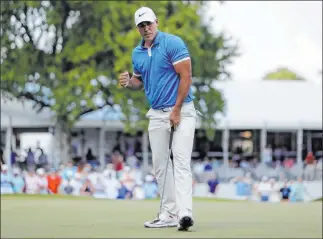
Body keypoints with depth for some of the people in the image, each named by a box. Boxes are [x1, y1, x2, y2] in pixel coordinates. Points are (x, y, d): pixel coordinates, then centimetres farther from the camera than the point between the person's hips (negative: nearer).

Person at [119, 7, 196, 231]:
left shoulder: (173, 43, -11)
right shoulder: (137, 53, 9)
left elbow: (186, 76, -14)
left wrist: (176, 110, -17)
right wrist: (128, 83, -4)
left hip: (181, 110, -7)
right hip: (157, 113, 7)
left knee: (181, 161, -17)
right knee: (160, 165, 6)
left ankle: (185, 213, -28)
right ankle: (169, 214, 12)